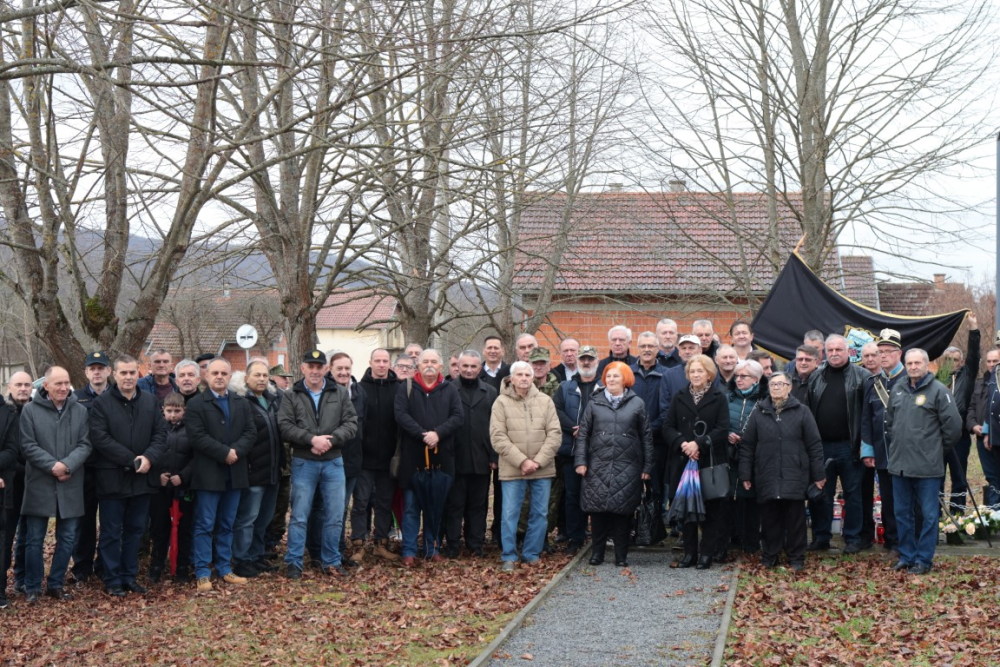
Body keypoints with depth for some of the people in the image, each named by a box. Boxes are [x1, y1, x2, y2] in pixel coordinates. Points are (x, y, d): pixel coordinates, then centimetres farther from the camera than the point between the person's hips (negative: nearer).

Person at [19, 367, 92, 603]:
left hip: (70, 486, 3)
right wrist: (53, 466, -18)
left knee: (67, 538, 8)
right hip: (39, 485, -3)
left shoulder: (80, 411, 4)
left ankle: (56, 584, 22)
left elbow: (85, 444, -1)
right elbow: (28, 445, -7)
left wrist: (67, 465, -18)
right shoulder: (30, 410, -3)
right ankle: (32, 588, 14)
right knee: (34, 539, 4)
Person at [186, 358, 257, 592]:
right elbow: (197, 437, -13)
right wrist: (224, 453, -17)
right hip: (208, 474, -5)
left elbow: (250, 432, 5)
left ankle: (225, 569, 18)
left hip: (235, 474, 5)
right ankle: (202, 573, 1)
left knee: (227, 525, 12)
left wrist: (236, 451, -13)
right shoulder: (195, 404, -3)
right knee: (205, 526, -2)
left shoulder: (242, 403, 13)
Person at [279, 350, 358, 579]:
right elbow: (285, 427, -9)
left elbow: (351, 423, -2)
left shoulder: (340, 393, 5)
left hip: (334, 462, 2)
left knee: (335, 516, 6)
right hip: (303, 463, -2)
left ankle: (331, 561, 18)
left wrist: (329, 440, -16)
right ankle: (293, 563, 7)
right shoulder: (292, 396, 1)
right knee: (299, 515, 0)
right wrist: (312, 439, -20)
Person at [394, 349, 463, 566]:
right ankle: (409, 552, 5)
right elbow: (401, 415, -8)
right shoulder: (406, 388, 4)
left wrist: (438, 433, -17)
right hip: (413, 456, -2)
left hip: (441, 456, 2)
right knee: (411, 506, 1)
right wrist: (423, 435, -19)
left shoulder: (450, 390, 8)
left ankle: (433, 549, 17)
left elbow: (458, 416, -1)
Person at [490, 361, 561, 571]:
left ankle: (532, 554, 20)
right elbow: (498, 437, -7)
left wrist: (538, 461, -10)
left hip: (542, 469, 2)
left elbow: (554, 434, 0)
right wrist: (522, 461, -14)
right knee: (510, 514, -1)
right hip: (512, 469, -2)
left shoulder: (545, 401, 5)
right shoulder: (501, 403, -1)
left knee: (539, 513, 7)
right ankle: (509, 557, 10)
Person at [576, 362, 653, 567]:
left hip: (627, 467, -1)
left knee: (623, 510, 1)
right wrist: (581, 461, -2)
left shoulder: (637, 404, 6)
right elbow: (583, 433, 7)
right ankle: (597, 552, 13)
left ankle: (621, 555, 10)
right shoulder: (595, 403, 8)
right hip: (598, 466, 1)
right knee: (598, 509, 1)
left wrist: (647, 466, 3)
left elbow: (646, 436, 7)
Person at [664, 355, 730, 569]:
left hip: (710, 461, -2)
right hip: (684, 461, 3)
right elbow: (668, 427, 5)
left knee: (710, 509, 0)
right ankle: (689, 553, 12)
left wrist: (699, 444, -16)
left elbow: (722, 429, -7)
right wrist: (682, 443, -13)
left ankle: (707, 553, 6)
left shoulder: (718, 398, 2)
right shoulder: (680, 397, 10)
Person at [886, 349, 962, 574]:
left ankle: (924, 559, 9)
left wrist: (938, 450, -1)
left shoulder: (938, 391, -9)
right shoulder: (897, 390, 11)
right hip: (899, 464, 6)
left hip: (927, 467, -6)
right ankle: (906, 556, 24)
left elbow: (953, 425, -10)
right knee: (902, 513, 13)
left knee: (928, 515, 1)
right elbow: (889, 421, 24)